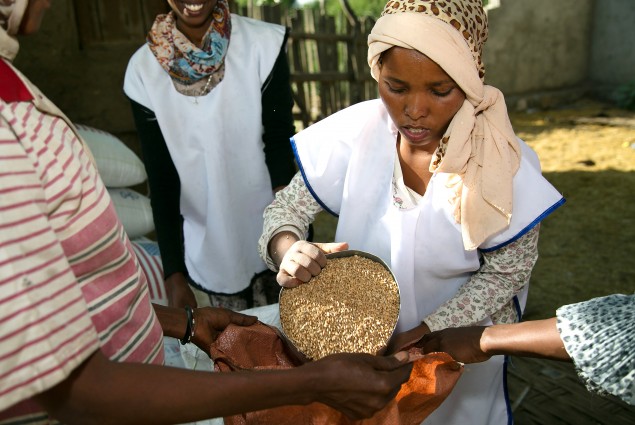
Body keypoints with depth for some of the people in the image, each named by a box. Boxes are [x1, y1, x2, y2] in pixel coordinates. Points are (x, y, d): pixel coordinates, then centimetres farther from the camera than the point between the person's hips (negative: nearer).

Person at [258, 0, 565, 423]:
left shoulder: (506, 164, -24)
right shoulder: (354, 132, -22)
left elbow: (506, 272, -14)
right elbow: (286, 207, -13)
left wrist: (419, 336, -21)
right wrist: (287, 248, -37)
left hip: (460, 352, -1)